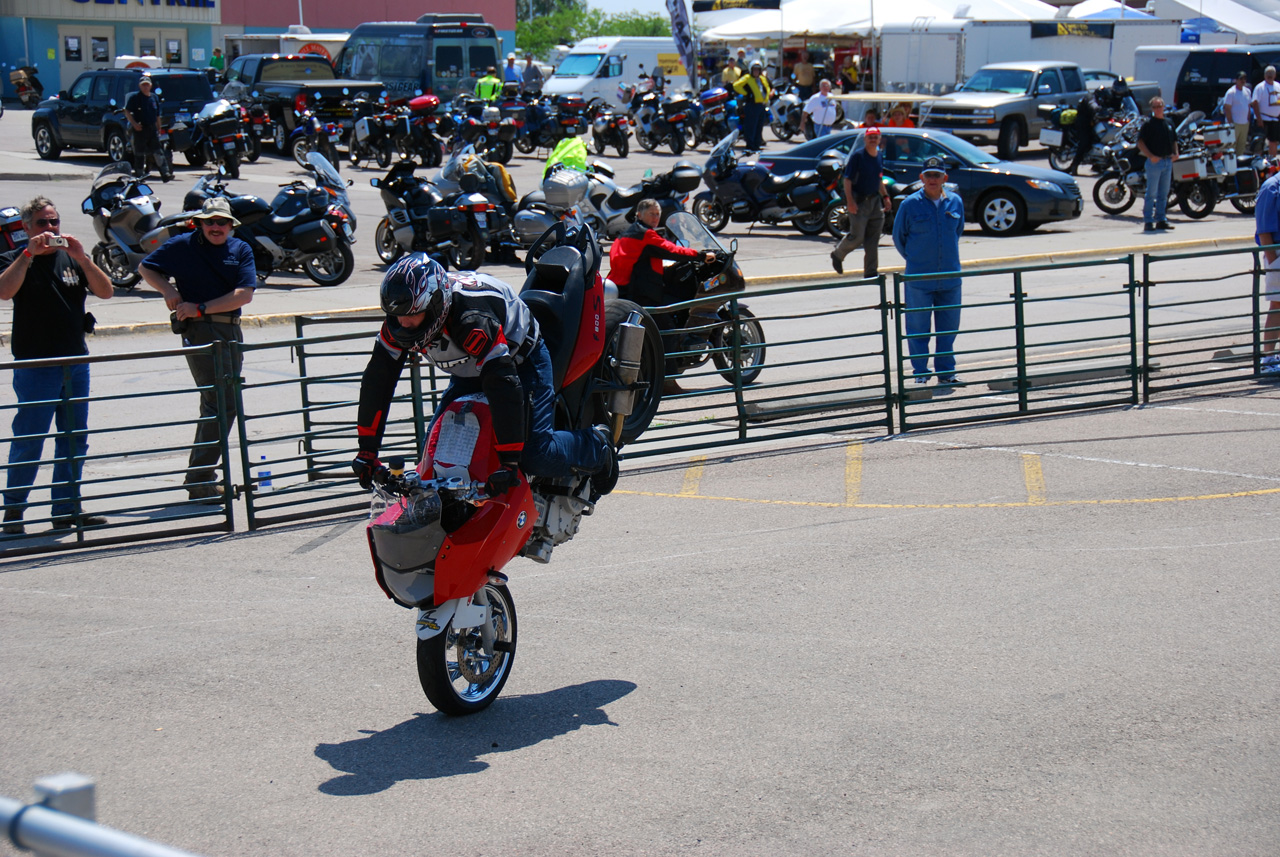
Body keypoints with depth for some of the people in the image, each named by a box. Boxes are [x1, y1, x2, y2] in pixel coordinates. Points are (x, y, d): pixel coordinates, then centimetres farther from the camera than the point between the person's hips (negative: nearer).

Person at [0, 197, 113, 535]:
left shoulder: (71, 258, 13)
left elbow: (105, 291, 0)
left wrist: (81, 257, -12)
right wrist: (30, 253, -21)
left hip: (76, 361, 5)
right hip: (34, 364, -5)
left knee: (75, 438, 7)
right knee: (28, 441, -5)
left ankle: (67, 508, 15)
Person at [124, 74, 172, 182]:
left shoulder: (154, 97, 14)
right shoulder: (135, 97, -2)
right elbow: (127, 112, -5)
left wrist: (159, 128, 16)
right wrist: (134, 123, -17)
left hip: (152, 128, 4)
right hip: (140, 129, -4)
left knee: (158, 152, -3)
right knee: (139, 154, 1)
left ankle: (166, 173, -7)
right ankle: (139, 174, 8)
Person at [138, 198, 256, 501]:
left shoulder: (241, 250, 6)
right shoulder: (182, 246, -2)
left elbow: (245, 294, -5)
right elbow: (145, 268, 8)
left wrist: (201, 308, -13)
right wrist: (167, 290, -10)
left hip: (231, 330, 6)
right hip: (199, 331, -6)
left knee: (216, 406, 14)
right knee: (222, 405, -14)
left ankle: (197, 477, 27)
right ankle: (200, 483, -11)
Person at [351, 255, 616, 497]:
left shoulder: (472, 319, -42)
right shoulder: (399, 322, -21)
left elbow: (504, 386, -44)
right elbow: (377, 378, -16)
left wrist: (509, 462, -44)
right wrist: (367, 450, -17)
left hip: (521, 361, -7)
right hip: (469, 374, 7)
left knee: (537, 457, -18)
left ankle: (596, 445, 11)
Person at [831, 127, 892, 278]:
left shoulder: (880, 156, 9)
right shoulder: (857, 156, -12)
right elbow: (847, 180, -14)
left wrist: (885, 197, 15)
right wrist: (850, 201, -21)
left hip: (875, 200, 6)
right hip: (858, 200, -6)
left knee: (873, 238, 4)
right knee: (857, 237, -5)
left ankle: (871, 271, 8)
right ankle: (837, 255, 23)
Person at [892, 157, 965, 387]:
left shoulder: (955, 202, 4)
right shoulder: (910, 204, -5)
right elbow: (898, 237, 5)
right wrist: (914, 260, 9)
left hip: (950, 278, 3)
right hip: (918, 279, -3)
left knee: (949, 328, 8)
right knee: (917, 328, 1)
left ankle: (946, 372, 18)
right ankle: (920, 373, 12)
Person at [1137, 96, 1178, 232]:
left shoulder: (1168, 123, 14)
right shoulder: (1148, 123, -5)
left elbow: (1174, 140, 24)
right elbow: (1140, 142, -10)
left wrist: (1175, 153, 5)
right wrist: (1150, 156, -20)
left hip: (1168, 161, 6)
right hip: (1155, 161, -6)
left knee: (1163, 194, 11)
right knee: (1151, 193, -5)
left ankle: (1161, 219, 17)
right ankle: (1148, 221, -3)